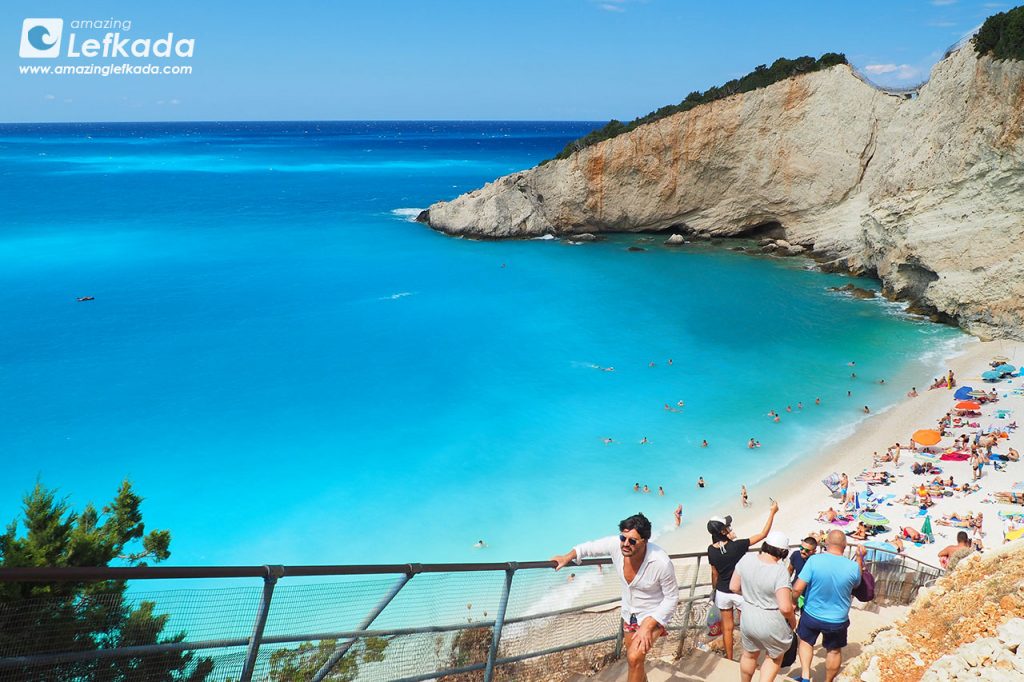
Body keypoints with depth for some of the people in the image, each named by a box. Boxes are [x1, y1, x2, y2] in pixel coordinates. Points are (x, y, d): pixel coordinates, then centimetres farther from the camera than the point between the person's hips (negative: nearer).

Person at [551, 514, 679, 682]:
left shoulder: (661, 563, -35)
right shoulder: (616, 544, -24)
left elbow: (672, 597, -21)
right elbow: (591, 547, -1)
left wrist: (648, 626, -25)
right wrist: (567, 557, 1)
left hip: (653, 615, -5)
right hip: (629, 612, 6)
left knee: (634, 658, -22)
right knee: (634, 661, 21)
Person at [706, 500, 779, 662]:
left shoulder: (711, 550, -13)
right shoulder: (737, 546, -25)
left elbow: (714, 573, 1)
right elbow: (763, 534, -18)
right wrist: (772, 512, -12)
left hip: (722, 592, 3)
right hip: (740, 592, -3)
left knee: (727, 627, 17)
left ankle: (729, 659, 29)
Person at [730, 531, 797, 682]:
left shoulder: (746, 559, -12)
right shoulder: (780, 572, -27)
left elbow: (734, 587, -1)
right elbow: (785, 608, -28)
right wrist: (793, 620, -7)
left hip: (748, 620, 4)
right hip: (772, 626, -4)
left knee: (749, 655, 29)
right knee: (774, 658, 25)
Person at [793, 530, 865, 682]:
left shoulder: (814, 560, -24)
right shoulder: (853, 567, -18)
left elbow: (798, 589, -24)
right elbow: (857, 583, 7)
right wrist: (860, 558, 13)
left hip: (811, 615, -1)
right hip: (837, 621, 1)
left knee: (806, 641, 26)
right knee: (834, 651, 25)